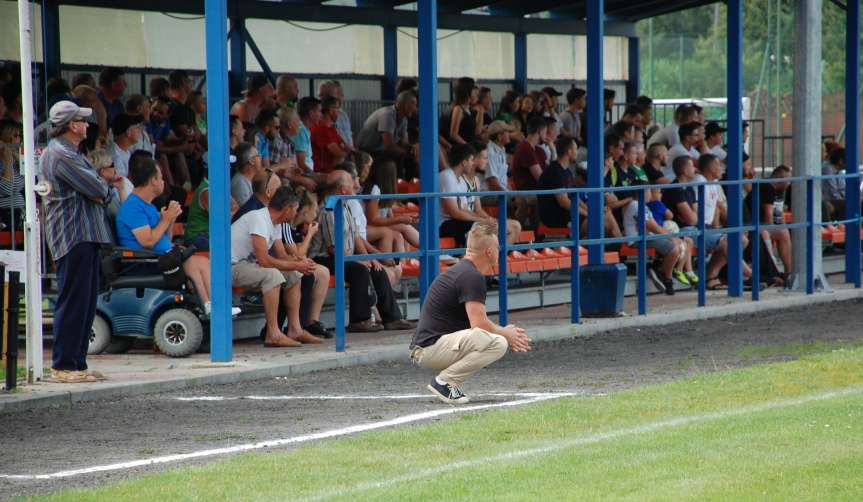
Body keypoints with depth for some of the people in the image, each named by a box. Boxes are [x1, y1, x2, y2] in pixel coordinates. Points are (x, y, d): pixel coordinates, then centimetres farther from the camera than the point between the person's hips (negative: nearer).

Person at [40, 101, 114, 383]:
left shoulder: (68, 152, 21)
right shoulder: (60, 155, -14)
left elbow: (98, 191, 16)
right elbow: (98, 190, -16)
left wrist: (100, 191, -5)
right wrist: (106, 190, 5)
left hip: (85, 235, 11)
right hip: (73, 235, -11)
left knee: (85, 303, 11)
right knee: (73, 302, -9)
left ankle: (76, 363, 14)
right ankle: (64, 365, -8)